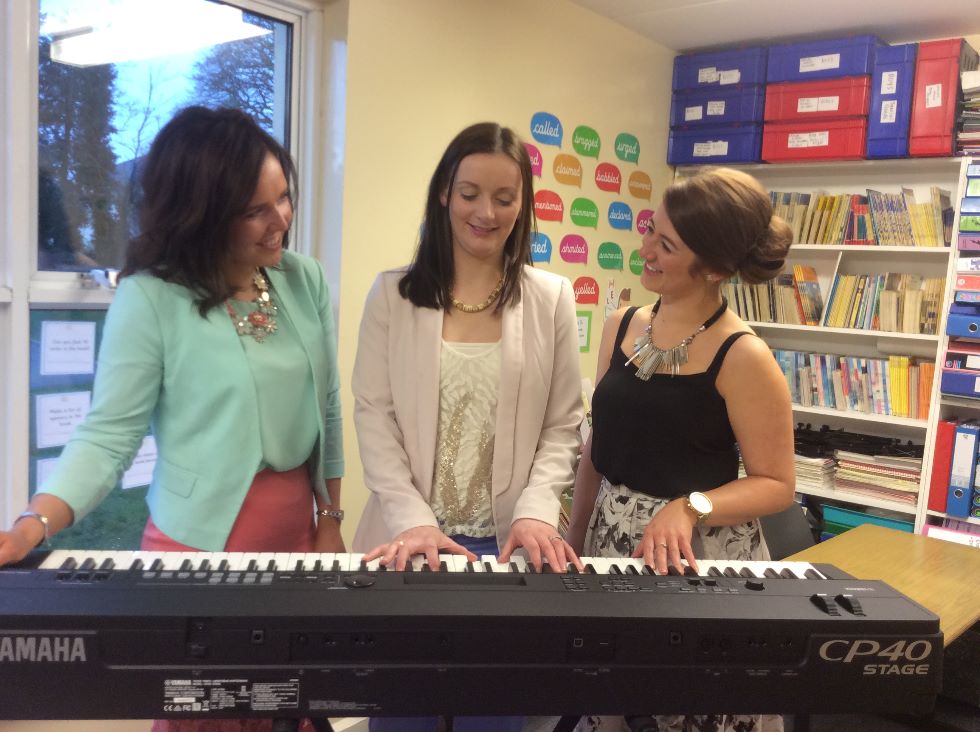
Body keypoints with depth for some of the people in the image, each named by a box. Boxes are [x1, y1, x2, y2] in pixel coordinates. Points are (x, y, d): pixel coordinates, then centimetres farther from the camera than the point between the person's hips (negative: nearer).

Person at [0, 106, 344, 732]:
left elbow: (327, 409, 6)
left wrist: (331, 520, 8)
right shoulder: (150, 299, -15)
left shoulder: (307, 280, 0)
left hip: (298, 528, 5)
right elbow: (107, 435, -13)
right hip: (199, 543, -4)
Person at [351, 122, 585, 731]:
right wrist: (412, 519, -15)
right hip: (411, 537, 0)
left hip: (508, 542, 0)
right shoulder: (393, 293, 0)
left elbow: (563, 426, 1)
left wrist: (536, 510, -15)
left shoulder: (551, 298, 1)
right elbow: (374, 415, -3)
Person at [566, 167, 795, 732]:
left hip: (701, 557, -5)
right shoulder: (623, 325, 1)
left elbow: (776, 484, -10)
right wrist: (575, 539, 11)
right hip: (612, 542, 5)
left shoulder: (743, 357, -16)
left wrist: (689, 509, -25)